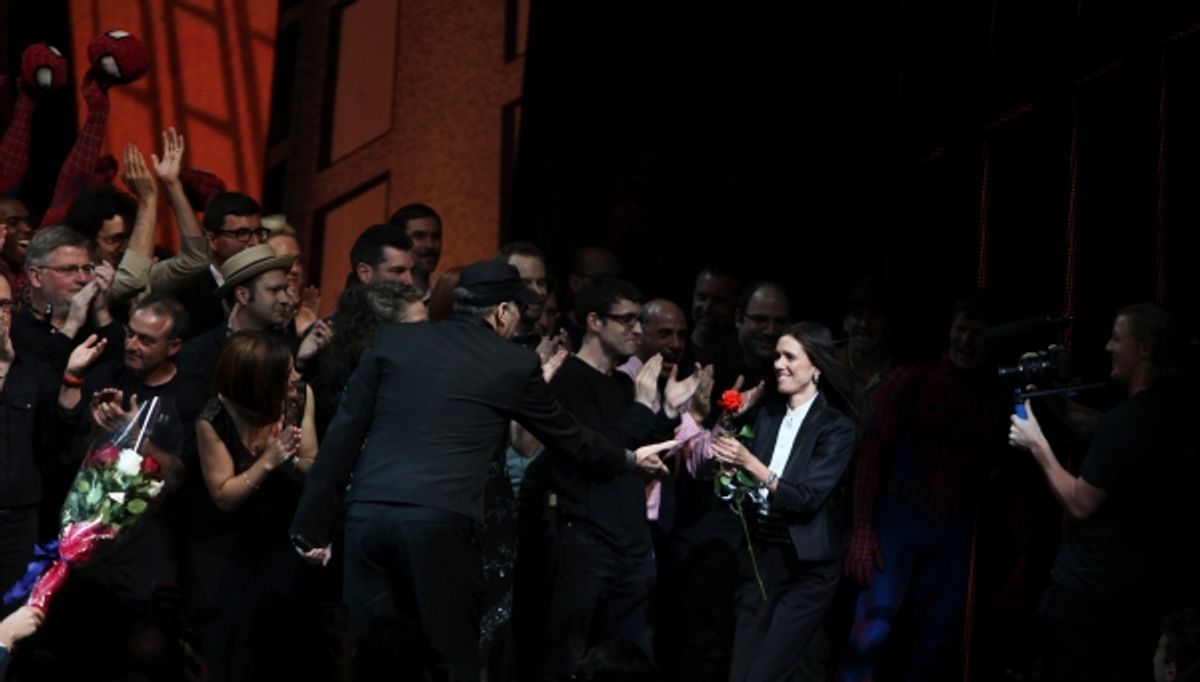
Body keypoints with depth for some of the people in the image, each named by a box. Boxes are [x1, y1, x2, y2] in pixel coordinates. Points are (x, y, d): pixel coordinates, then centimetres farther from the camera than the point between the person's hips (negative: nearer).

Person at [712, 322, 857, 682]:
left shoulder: (836, 426, -8)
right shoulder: (768, 415, 8)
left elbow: (808, 498, -18)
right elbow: (750, 486, 10)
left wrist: (751, 463, -23)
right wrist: (728, 465, -10)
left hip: (805, 568, -6)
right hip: (759, 557, 6)